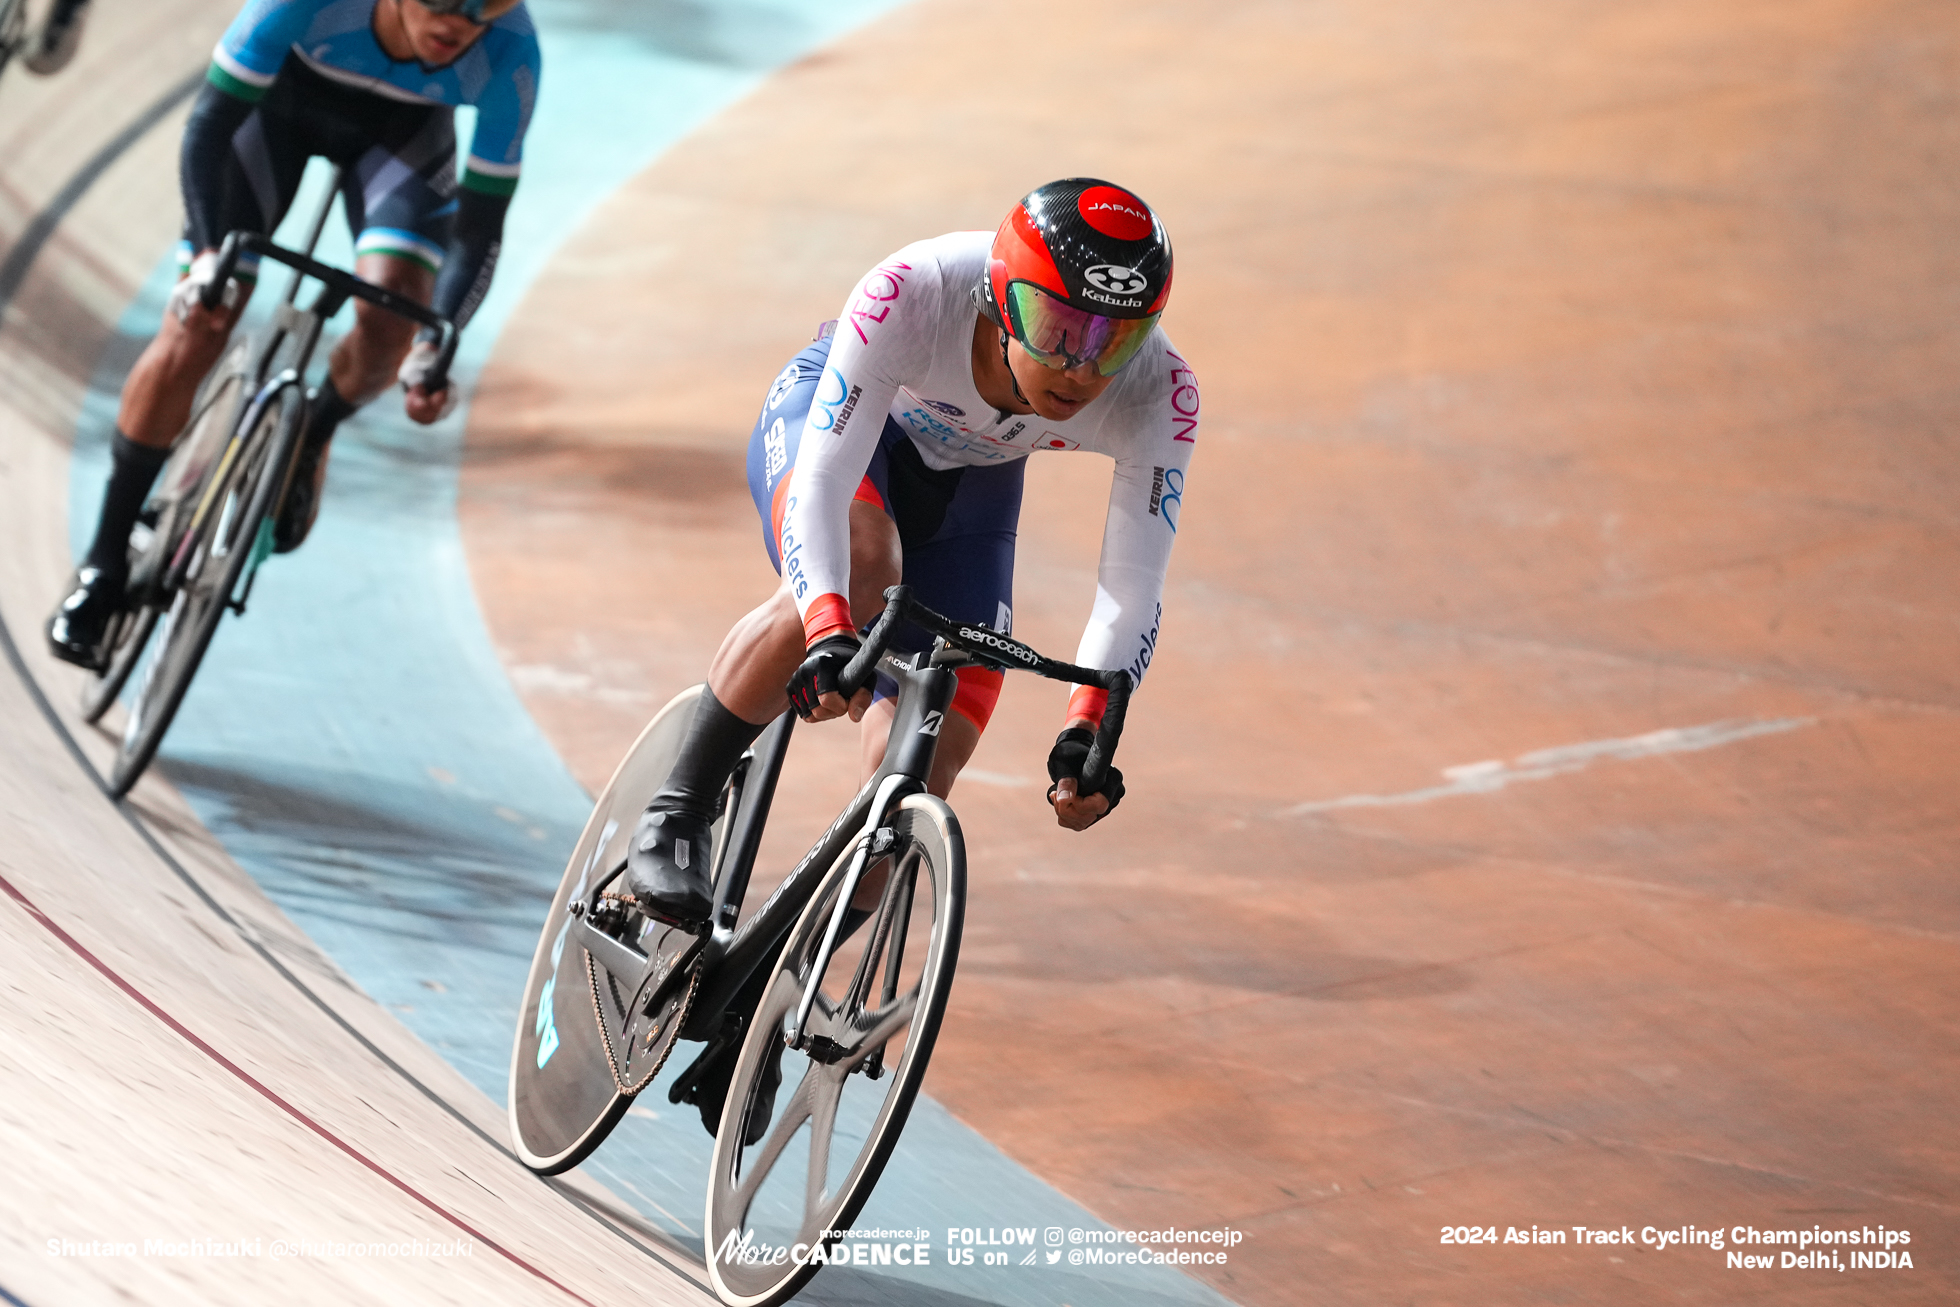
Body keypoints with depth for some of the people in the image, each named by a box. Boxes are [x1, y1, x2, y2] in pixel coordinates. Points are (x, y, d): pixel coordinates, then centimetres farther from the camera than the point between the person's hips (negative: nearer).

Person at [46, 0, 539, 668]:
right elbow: (209, 123, -30)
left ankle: (311, 437, 8)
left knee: (391, 321, -26)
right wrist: (208, 257, -42)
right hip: (282, 94, -1)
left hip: (399, 125, 1)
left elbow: (480, 225, -24)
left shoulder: (511, 54, -34)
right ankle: (103, 567, 5)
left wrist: (435, 346, -35)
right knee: (189, 338, -10)